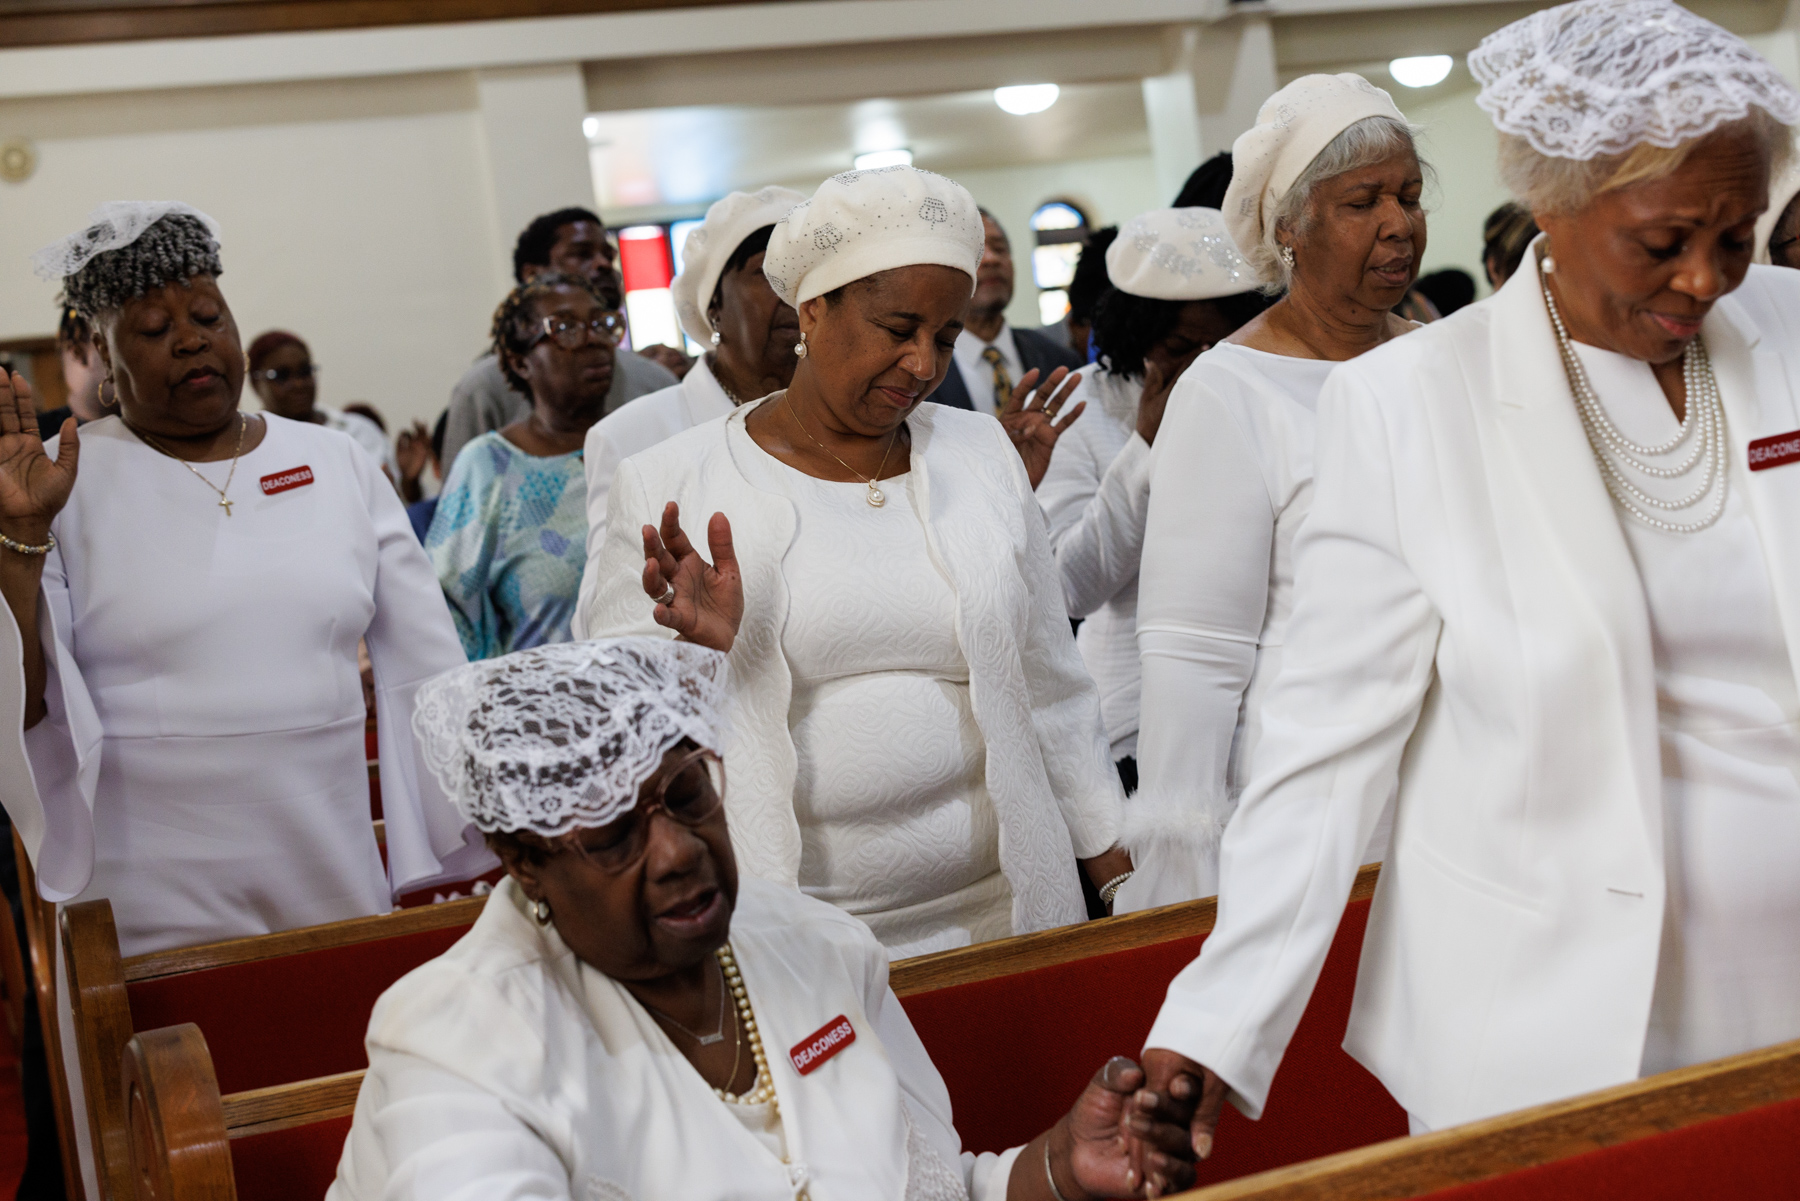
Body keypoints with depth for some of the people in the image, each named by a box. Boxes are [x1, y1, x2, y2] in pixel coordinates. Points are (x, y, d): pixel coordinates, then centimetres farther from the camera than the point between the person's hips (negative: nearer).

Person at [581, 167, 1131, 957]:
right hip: (782, 942, -2)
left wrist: (1119, 876, 10)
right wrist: (691, 655, -22)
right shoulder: (669, 489, -5)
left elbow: (1052, 691, 10)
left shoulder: (983, 455, 6)